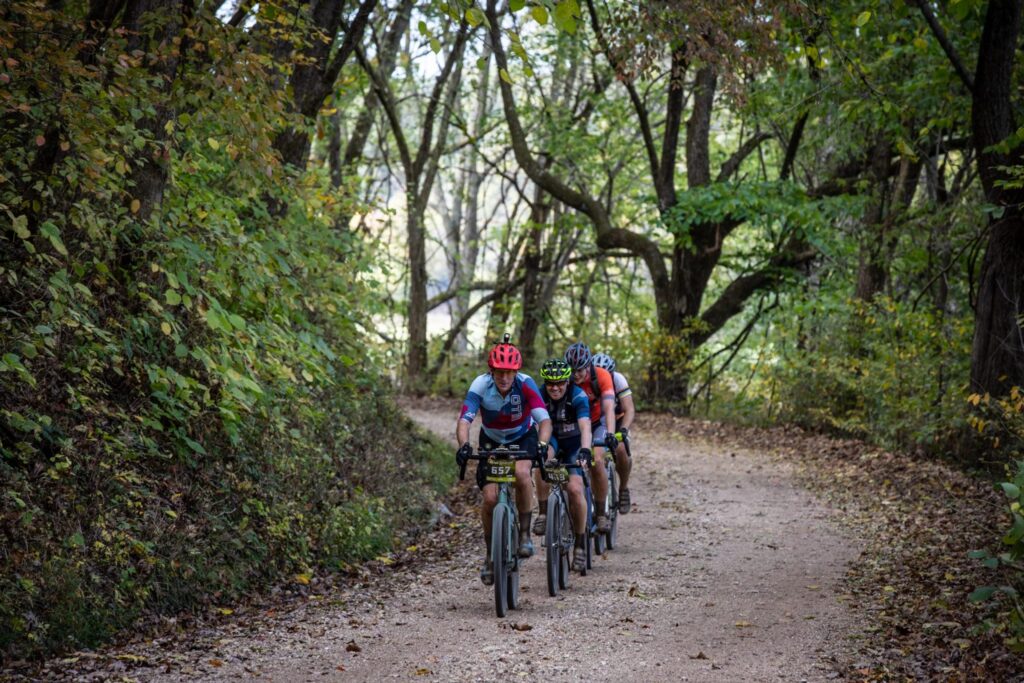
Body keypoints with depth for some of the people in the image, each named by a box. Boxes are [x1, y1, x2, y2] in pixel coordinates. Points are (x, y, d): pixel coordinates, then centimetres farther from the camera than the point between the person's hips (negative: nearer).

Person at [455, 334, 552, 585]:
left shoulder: (526, 385, -29)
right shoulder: (481, 385, -27)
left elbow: (544, 420, -37)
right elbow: (464, 420, -35)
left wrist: (542, 445, -56)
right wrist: (463, 445, -54)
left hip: (523, 437, -1)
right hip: (492, 441, 1)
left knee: (521, 473, -33)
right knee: (490, 497, -12)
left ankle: (525, 532, -14)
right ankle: (490, 553, 11)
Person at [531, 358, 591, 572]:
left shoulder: (578, 396, -25)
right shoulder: (538, 396, -18)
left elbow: (585, 427, -38)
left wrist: (585, 450, -56)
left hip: (573, 444, -1)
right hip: (551, 440, 1)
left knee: (575, 489, -21)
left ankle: (580, 544, -6)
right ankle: (543, 513, -24)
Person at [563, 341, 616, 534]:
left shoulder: (601, 376, -28)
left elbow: (609, 408, -37)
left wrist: (610, 434, -53)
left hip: (597, 422, -1)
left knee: (597, 461, -22)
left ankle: (601, 513, -11)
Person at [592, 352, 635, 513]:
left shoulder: (617, 379, -28)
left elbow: (629, 409, -34)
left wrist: (623, 430, -51)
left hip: (617, 418, -1)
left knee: (620, 449, -26)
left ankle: (624, 488, -4)